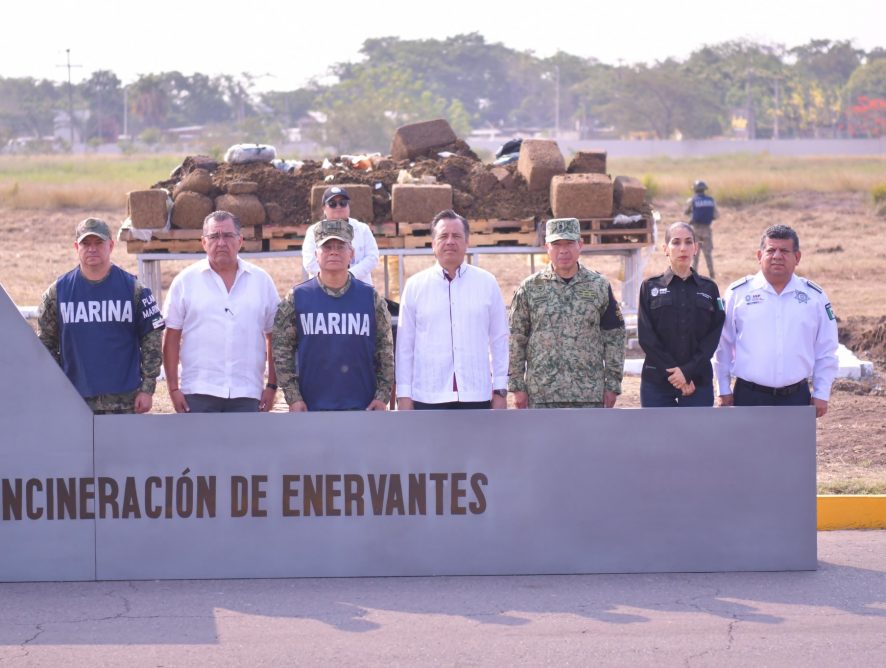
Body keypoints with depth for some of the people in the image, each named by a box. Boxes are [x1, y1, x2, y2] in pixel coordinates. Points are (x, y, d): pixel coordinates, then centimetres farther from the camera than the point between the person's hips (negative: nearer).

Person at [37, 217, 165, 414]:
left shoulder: (133, 289, 2)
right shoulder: (57, 292, 4)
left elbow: (151, 340, 2)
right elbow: (46, 345, 7)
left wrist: (147, 389, -3)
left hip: (124, 401, -1)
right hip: (75, 404, 1)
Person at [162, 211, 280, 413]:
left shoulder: (261, 280, 7)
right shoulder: (186, 281, 3)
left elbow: (274, 337, 9)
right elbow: (172, 338, 3)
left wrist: (272, 385, 4)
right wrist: (173, 388, -3)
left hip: (247, 395, 2)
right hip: (199, 393, -2)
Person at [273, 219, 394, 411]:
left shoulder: (370, 298, 4)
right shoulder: (297, 298, 1)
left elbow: (385, 351, 5)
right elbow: (283, 351, 1)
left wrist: (382, 396, -3)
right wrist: (293, 397, -5)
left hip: (361, 409, 1)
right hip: (313, 408, -1)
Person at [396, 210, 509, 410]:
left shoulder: (487, 283, 5)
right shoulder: (415, 286, 5)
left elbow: (499, 341, 8)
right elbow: (405, 345, 6)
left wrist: (500, 390, 4)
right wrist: (404, 394, 2)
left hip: (476, 396, 0)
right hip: (428, 398, 0)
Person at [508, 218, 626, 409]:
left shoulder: (599, 287, 5)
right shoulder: (530, 288, 3)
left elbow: (614, 337, 7)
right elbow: (516, 340, 4)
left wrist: (612, 385, 3)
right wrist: (517, 386, 0)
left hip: (589, 394, 1)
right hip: (541, 395, -1)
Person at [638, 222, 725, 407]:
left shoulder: (709, 289, 6)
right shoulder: (650, 287, 3)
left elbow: (714, 335, -1)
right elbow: (646, 337, -3)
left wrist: (688, 371, -13)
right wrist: (672, 372, -12)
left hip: (698, 381, 1)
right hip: (656, 383, -1)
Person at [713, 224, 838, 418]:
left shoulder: (815, 296, 5)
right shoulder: (738, 293, 0)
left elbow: (826, 351, 9)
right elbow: (723, 346, 6)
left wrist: (821, 394, 5)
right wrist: (723, 390, 5)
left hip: (796, 397, 1)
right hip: (749, 398, -1)